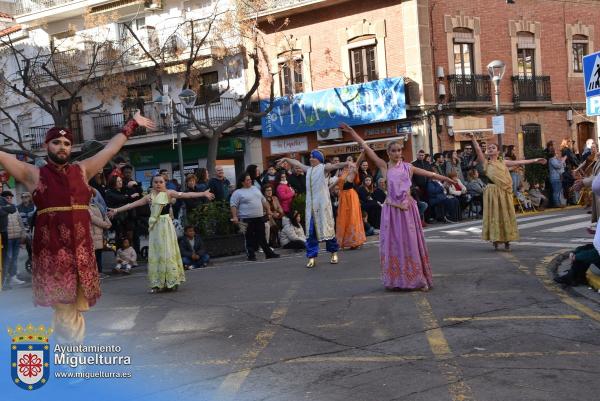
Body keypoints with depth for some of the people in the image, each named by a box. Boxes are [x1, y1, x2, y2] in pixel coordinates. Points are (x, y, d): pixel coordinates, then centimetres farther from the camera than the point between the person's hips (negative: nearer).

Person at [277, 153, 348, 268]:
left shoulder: (324, 168, -2)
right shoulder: (308, 169, 15)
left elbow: (336, 165, -20)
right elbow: (296, 163, 29)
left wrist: (347, 163, -37)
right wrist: (285, 159, 38)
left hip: (323, 204, -5)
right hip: (310, 205, 5)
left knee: (327, 228, 2)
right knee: (311, 231, 1)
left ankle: (334, 253, 20)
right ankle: (312, 257, 4)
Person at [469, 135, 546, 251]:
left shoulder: (503, 163, 15)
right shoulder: (486, 163, 8)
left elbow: (519, 162, 13)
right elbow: (478, 149, -1)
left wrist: (534, 160, 11)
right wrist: (473, 138, -10)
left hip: (504, 191, 2)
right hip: (492, 191, -2)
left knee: (506, 214, 4)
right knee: (494, 215, -2)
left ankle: (507, 241, 10)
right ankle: (495, 240, 6)